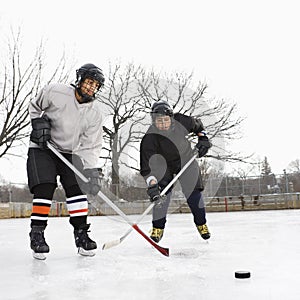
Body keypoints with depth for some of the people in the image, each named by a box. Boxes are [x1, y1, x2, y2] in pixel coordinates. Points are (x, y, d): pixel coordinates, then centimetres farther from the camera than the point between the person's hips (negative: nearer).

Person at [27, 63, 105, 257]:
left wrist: (90, 169, -21)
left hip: (70, 153, 3)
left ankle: (81, 232, 2)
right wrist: (39, 123, -13)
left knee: (77, 188, -8)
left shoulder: (95, 112, -7)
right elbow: (35, 107, 5)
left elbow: (91, 144, -10)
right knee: (44, 188, -15)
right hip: (42, 148, -3)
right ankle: (37, 234, -5)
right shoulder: (54, 92, -15)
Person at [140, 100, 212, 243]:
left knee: (193, 193, -1)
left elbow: (197, 125, 1)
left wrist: (202, 138, -10)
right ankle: (158, 227, 3)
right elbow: (146, 165, -37)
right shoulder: (150, 138, -32)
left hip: (186, 159, 2)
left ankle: (201, 224, 19)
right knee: (161, 194, -15)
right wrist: (152, 185, -47)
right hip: (163, 164, -2)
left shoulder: (181, 121, -25)